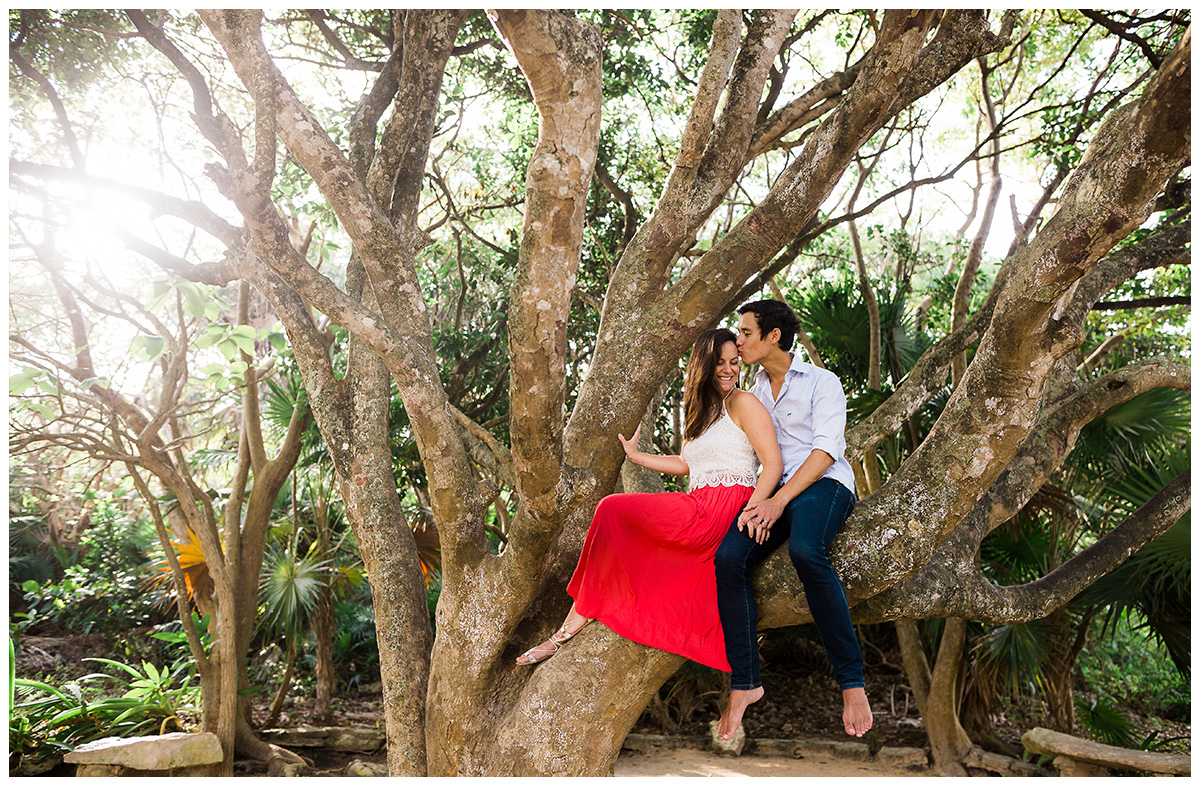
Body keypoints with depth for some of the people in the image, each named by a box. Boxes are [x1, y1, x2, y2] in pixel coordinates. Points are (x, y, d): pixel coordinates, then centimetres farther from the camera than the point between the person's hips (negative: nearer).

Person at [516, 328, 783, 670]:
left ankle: (576, 620, -10)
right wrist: (635, 455, 28)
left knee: (612, 510, -16)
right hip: (698, 510, 8)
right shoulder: (700, 412, 27)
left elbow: (774, 463, -8)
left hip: (722, 511, -8)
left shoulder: (743, 403, 1)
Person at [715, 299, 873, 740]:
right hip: (770, 493, 5)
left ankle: (851, 681, -29)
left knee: (805, 551, -38)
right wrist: (752, 504, -4)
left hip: (823, 484, -5)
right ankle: (744, 684, -19)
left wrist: (779, 500, -19)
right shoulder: (752, 395, 24)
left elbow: (825, 450, -7)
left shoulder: (821, 382, 5)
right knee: (728, 558, -26)